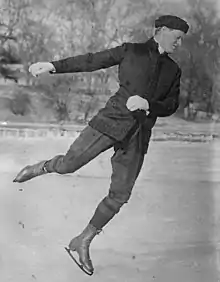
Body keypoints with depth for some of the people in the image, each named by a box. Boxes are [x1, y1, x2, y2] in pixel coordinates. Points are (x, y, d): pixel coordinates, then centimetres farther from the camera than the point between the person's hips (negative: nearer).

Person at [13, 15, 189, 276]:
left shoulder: (173, 70, 15)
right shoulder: (131, 50, 5)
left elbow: (171, 106, 7)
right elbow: (90, 61, 4)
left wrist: (147, 104, -13)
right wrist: (52, 66, -2)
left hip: (139, 135, 4)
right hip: (113, 119, -3)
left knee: (120, 195, 0)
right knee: (68, 164, -14)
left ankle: (82, 243, 15)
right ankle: (42, 167, 23)